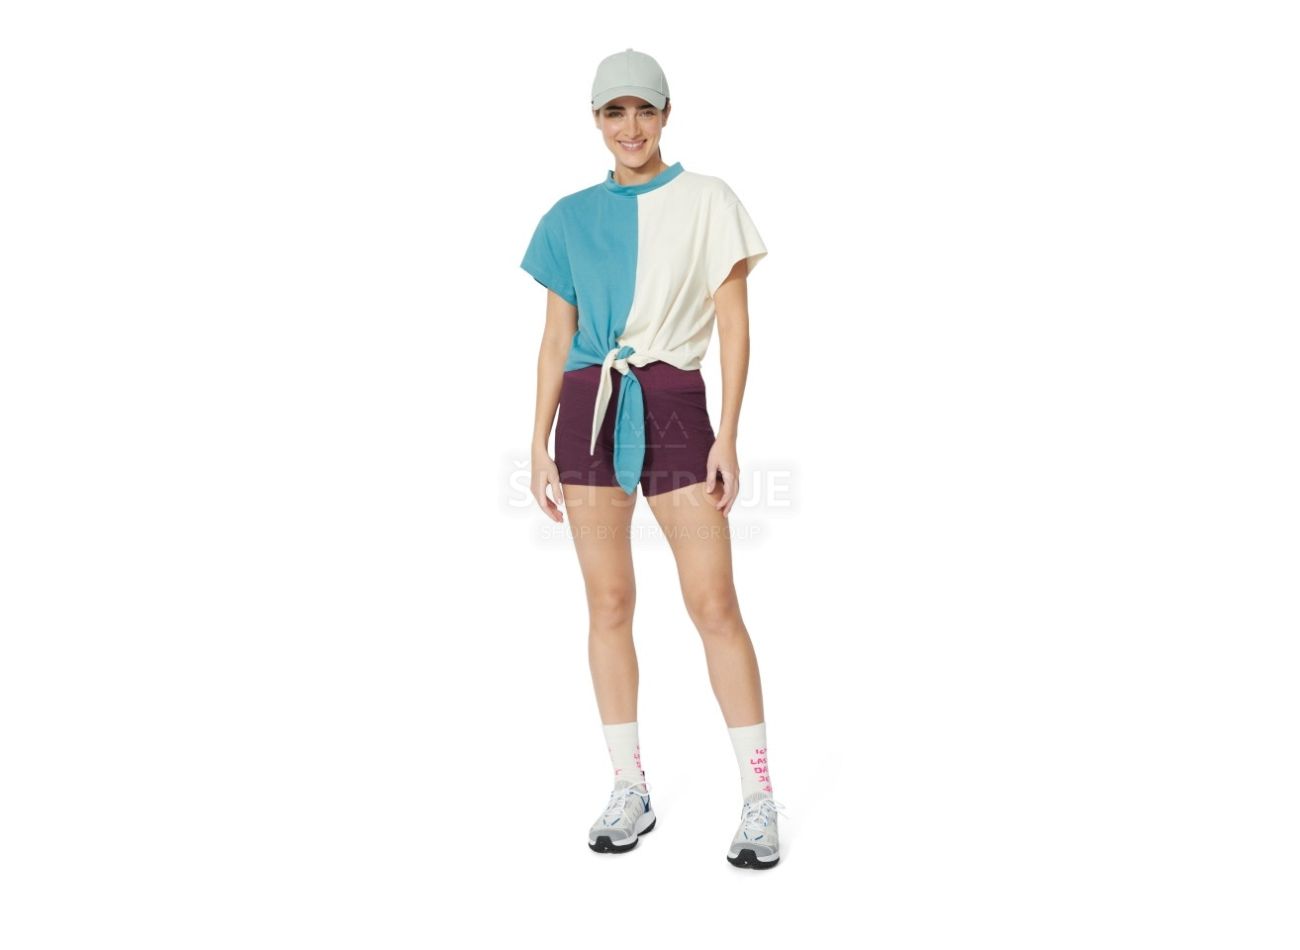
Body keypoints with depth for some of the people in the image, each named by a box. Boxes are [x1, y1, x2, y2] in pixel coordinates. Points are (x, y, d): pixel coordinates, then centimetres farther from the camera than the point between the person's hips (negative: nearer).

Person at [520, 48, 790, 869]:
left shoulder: (707, 201, 3)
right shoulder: (572, 217, 11)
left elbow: (734, 323, 0)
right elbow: (557, 338, 12)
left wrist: (727, 434, -9)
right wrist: (539, 445, 7)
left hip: (674, 403, -3)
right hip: (589, 407, 3)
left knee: (714, 602, -7)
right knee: (609, 601, 5)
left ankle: (760, 798, 3)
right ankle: (630, 790, 16)